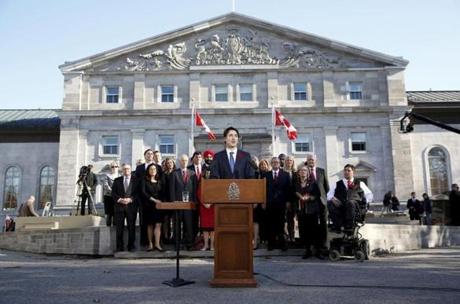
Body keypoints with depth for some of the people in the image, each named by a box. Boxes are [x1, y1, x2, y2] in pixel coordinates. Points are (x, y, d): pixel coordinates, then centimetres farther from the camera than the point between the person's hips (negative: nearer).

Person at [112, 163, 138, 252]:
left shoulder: (135, 180, 7)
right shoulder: (117, 180, 12)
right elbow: (113, 193, 6)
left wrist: (130, 199, -13)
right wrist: (119, 199, -11)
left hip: (131, 206, -1)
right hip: (119, 207, 1)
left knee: (131, 227, 2)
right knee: (119, 228, 2)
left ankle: (131, 246, 10)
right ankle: (119, 246, 10)